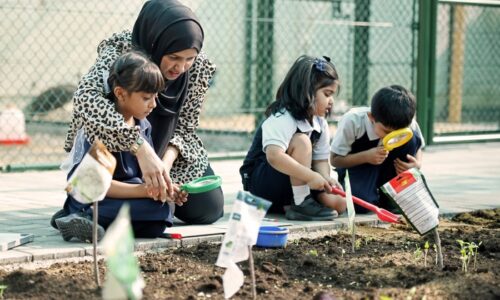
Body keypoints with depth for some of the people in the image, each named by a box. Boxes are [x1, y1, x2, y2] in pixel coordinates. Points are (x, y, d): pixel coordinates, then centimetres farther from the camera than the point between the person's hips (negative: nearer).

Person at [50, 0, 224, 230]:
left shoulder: (198, 68, -17)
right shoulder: (121, 50, -30)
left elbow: (184, 128, -9)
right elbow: (86, 96, -49)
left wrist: (165, 164, -31)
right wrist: (141, 148, -57)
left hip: (168, 153, 4)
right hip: (114, 151, -4)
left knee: (208, 209, -6)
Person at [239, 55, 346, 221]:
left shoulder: (320, 124, 4)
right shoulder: (282, 120, -23)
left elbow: (321, 160, 2)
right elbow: (274, 156, -39)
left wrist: (325, 179, -21)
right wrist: (311, 176, -39)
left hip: (291, 186, 8)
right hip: (259, 181, -8)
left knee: (338, 202, -11)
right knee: (301, 141, -29)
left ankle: (285, 206, 3)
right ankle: (300, 205, -24)